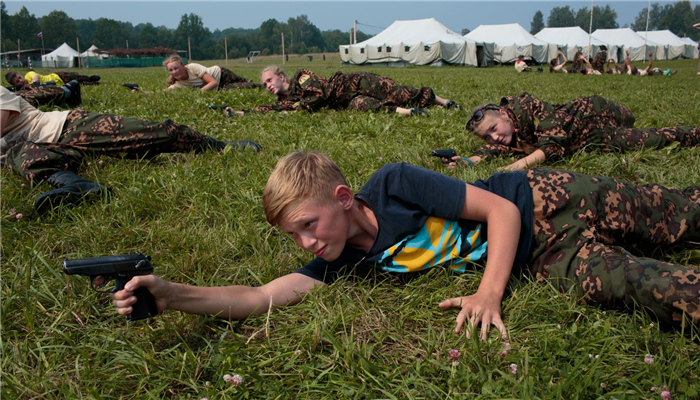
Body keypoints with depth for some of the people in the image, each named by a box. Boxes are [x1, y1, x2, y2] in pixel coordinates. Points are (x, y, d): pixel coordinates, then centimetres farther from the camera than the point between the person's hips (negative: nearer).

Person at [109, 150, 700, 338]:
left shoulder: (395, 183, -27)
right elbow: (260, 297, -18)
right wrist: (171, 294, -29)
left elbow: (502, 211, -22)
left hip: (541, 202, -3)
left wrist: (489, 294, -30)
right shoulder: (342, 262, -11)